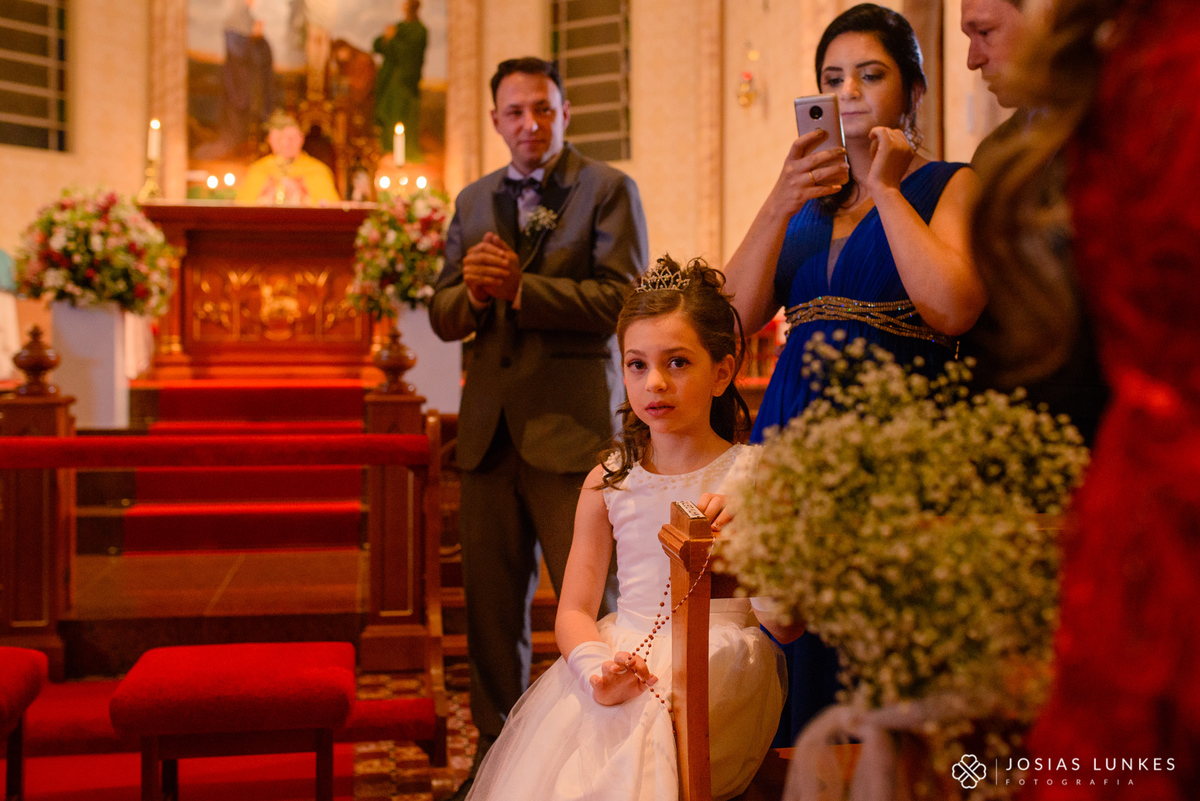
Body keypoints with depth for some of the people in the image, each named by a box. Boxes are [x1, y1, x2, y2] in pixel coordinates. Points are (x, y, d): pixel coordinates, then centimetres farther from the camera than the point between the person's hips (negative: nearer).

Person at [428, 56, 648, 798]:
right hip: (490, 428, 5)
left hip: (572, 425, -5)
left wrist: (519, 287, -16)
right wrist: (473, 289, -9)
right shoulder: (473, 201, 17)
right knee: (491, 605, 10)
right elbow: (444, 317, 13)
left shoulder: (610, 189, 2)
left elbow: (620, 298, -11)